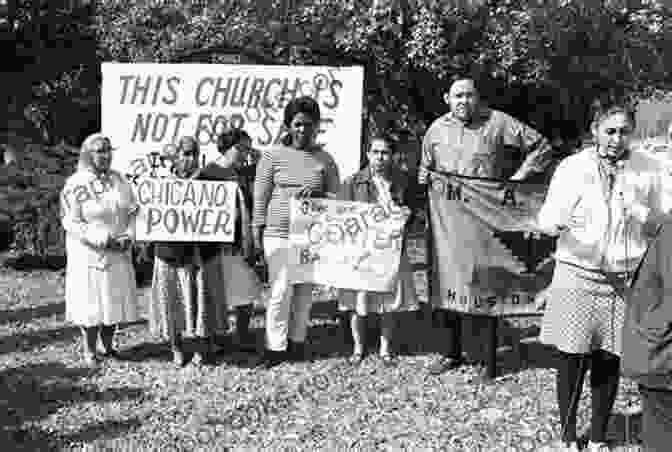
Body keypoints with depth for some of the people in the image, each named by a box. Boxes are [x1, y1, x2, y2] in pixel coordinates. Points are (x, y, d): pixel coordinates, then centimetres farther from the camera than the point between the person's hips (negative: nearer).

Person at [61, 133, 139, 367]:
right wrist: (101, 239, -19)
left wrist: (128, 235, -8)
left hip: (118, 254, 5)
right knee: (91, 303, 2)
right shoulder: (75, 185, -9)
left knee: (115, 300, 11)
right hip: (89, 254, -5)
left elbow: (132, 211, 10)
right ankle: (90, 351, 16)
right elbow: (71, 222, -12)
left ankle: (108, 345, 27)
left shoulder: (119, 180, 7)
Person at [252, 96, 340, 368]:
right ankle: (276, 346, 5)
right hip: (278, 234, -2)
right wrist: (257, 232, 2)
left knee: (304, 291, 8)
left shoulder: (324, 160, 6)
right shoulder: (274, 155, 3)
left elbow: (336, 197, 8)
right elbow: (260, 197, 4)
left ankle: (297, 340, 25)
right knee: (281, 290, -5)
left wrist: (315, 194, -12)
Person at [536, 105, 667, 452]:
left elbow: (657, 225, 10)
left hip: (624, 280, 2)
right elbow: (545, 218, -4)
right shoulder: (571, 168, -4)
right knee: (572, 359, 3)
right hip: (577, 276, -2)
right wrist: (556, 223, -28)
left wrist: (645, 217, -13)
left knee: (609, 361, 9)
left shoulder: (648, 170, 2)